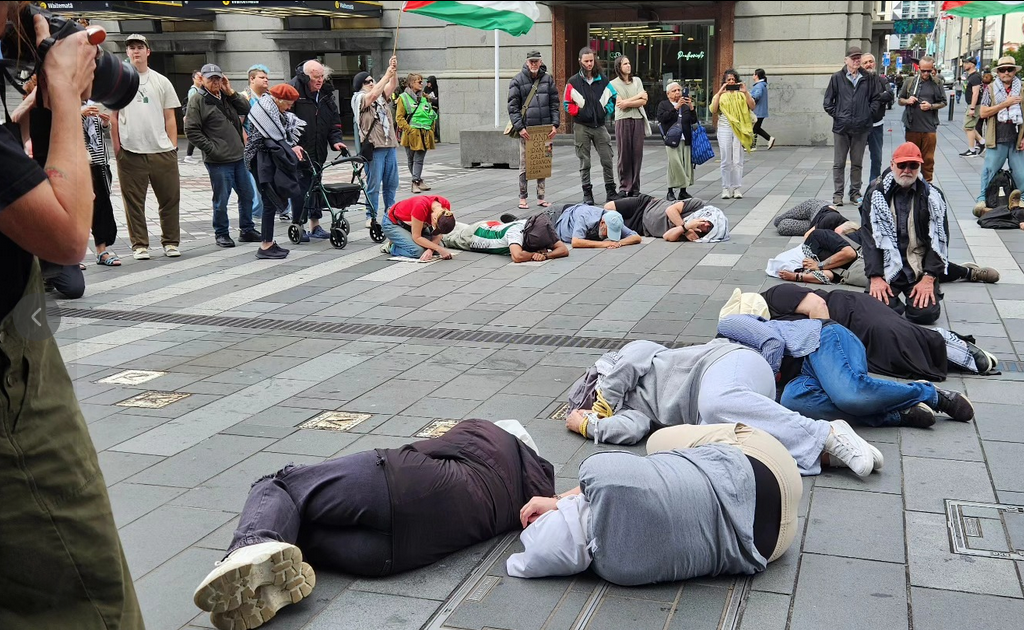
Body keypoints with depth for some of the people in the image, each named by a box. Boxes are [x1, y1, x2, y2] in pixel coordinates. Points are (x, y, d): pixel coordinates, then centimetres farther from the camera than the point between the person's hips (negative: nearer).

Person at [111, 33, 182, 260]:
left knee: (170, 198, 3)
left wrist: (173, 148, 3)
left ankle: (170, 242, 15)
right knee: (134, 201, 3)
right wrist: (117, 149, 0)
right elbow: (113, 118, 7)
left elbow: (170, 118, 10)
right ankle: (139, 245, 11)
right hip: (130, 153, -1)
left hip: (162, 151, 1)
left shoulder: (161, 82, 11)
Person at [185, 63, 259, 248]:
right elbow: (191, 130, -9)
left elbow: (246, 109, 8)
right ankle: (221, 234, 13)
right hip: (218, 160, -7)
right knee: (221, 199, -1)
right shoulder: (197, 101, -4)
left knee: (247, 194, 12)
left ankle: (247, 230, 25)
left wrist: (230, 92, -1)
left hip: (238, 156, 7)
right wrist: (211, 148, -13)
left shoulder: (227, 97, 16)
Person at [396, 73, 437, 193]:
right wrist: (409, 129, -14)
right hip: (411, 134, -3)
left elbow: (431, 115, 19)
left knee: (419, 159, -3)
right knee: (411, 160, 4)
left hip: (424, 134, 3)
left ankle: (416, 182, -4)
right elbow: (399, 117, -5)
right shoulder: (403, 98, -2)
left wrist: (431, 130, 9)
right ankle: (418, 181, 14)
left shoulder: (425, 98, 14)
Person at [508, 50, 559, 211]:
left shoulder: (548, 79, 9)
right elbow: (513, 107, -4)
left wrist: (555, 124, -2)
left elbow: (554, 103, 9)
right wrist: (519, 127, -13)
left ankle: (541, 197, 16)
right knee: (525, 165, 1)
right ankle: (522, 198, 8)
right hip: (526, 130, -3)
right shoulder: (517, 80, -1)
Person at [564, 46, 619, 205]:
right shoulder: (573, 82, -1)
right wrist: (579, 112, -9)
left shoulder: (603, 81, 8)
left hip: (599, 126, 2)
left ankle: (611, 191, 12)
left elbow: (613, 97, 16)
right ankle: (587, 193, 10)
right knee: (584, 163, 3)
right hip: (581, 127, -2)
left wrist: (607, 111, 3)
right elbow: (567, 104, 1)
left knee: (607, 160, 2)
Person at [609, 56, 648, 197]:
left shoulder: (637, 80, 14)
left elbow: (643, 101, 4)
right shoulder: (614, 83, 4)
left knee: (637, 154, 0)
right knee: (624, 155, -4)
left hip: (638, 120, 3)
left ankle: (635, 188, 4)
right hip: (622, 120, -3)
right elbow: (620, 103, -6)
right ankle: (624, 187, 1)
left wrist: (627, 103, -9)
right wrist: (638, 96, 0)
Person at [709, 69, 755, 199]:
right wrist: (719, 93, -10)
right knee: (726, 161, -1)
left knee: (738, 160, -3)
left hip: (739, 129, 0)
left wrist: (745, 92, -9)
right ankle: (726, 188, 3)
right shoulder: (719, 95, 12)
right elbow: (713, 110, -4)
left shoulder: (741, 94, 13)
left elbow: (752, 107, 0)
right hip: (724, 129, 0)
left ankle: (736, 188, 2)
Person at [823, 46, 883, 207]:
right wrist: (836, 115, -3)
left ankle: (855, 193, 19)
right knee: (839, 163, 3)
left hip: (861, 127, 1)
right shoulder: (837, 78, 2)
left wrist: (869, 113, 0)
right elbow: (828, 102, 5)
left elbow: (877, 99, 11)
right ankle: (838, 194, 8)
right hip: (841, 127, -1)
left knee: (857, 163, 10)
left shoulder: (868, 79, 5)